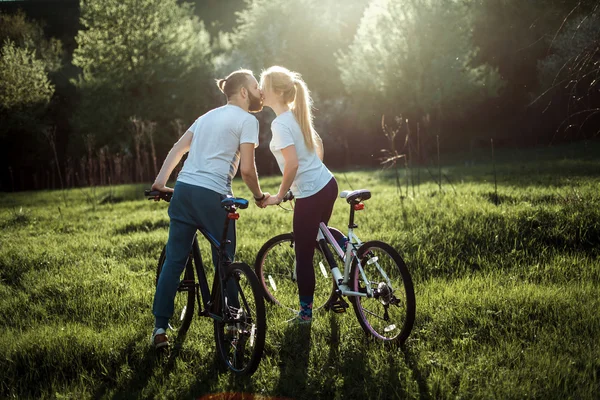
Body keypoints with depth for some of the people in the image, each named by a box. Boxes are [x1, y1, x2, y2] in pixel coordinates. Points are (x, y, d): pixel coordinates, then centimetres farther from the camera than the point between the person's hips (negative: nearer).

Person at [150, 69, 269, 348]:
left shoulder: (209, 115, 22)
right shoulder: (247, 120, 0)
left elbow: (178, 148, 16)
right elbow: (247, 169, -7)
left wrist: (160, 181, 14)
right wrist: (259, 196, 8)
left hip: (183, 189, 7)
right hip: (213, 195, -6)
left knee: (174, 260, 7)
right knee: (225, 263, 8)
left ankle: (160, 328, 6)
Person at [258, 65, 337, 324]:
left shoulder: (280, 124, -17)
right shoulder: (297, 116, 10)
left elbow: (292, 164, -25)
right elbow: (319, 144, 22)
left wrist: (279, 196, -14)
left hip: (310, 194, -9)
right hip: (327, 184, 9)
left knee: (304, 255, 3)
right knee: (318, 238, 28)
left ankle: (305, 313, 11)